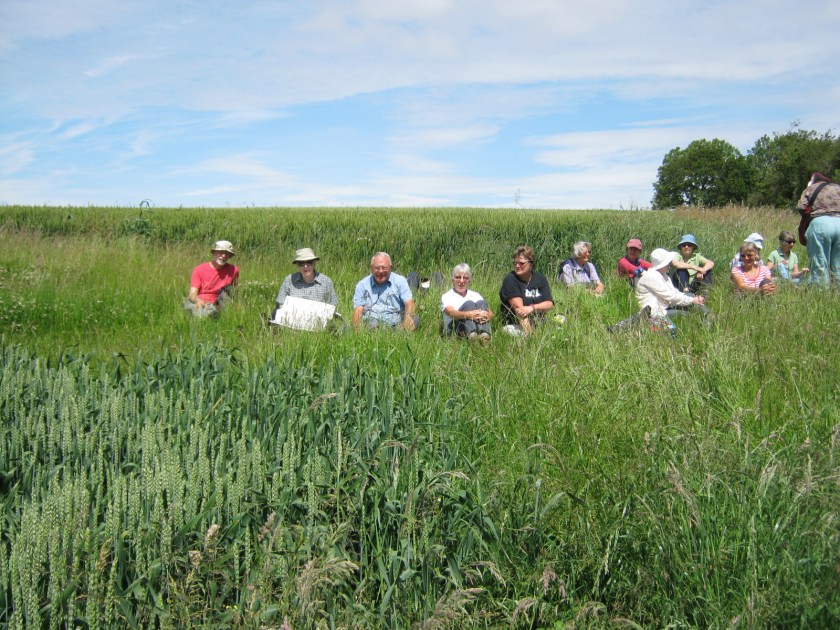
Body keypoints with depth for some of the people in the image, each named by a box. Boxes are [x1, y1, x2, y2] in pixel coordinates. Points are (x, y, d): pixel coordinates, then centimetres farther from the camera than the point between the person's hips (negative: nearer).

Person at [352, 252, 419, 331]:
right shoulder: (362, 285, 14)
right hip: (370, 326, -1)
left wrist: (408, 317, -27)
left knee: (415, 319, -28)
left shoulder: (400, 281, 12)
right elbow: (358, 310, 5)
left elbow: (409, 303, -2)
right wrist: (357, 329, -17)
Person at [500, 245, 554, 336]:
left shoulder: (540, 278, 10)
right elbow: (518, 307, -15)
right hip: (515, 326, -4)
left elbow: (550, 304, 1)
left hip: (539, 324, 4)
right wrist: (528, 332, -25)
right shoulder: (510, 280, -5)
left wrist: (532, 308, -19)